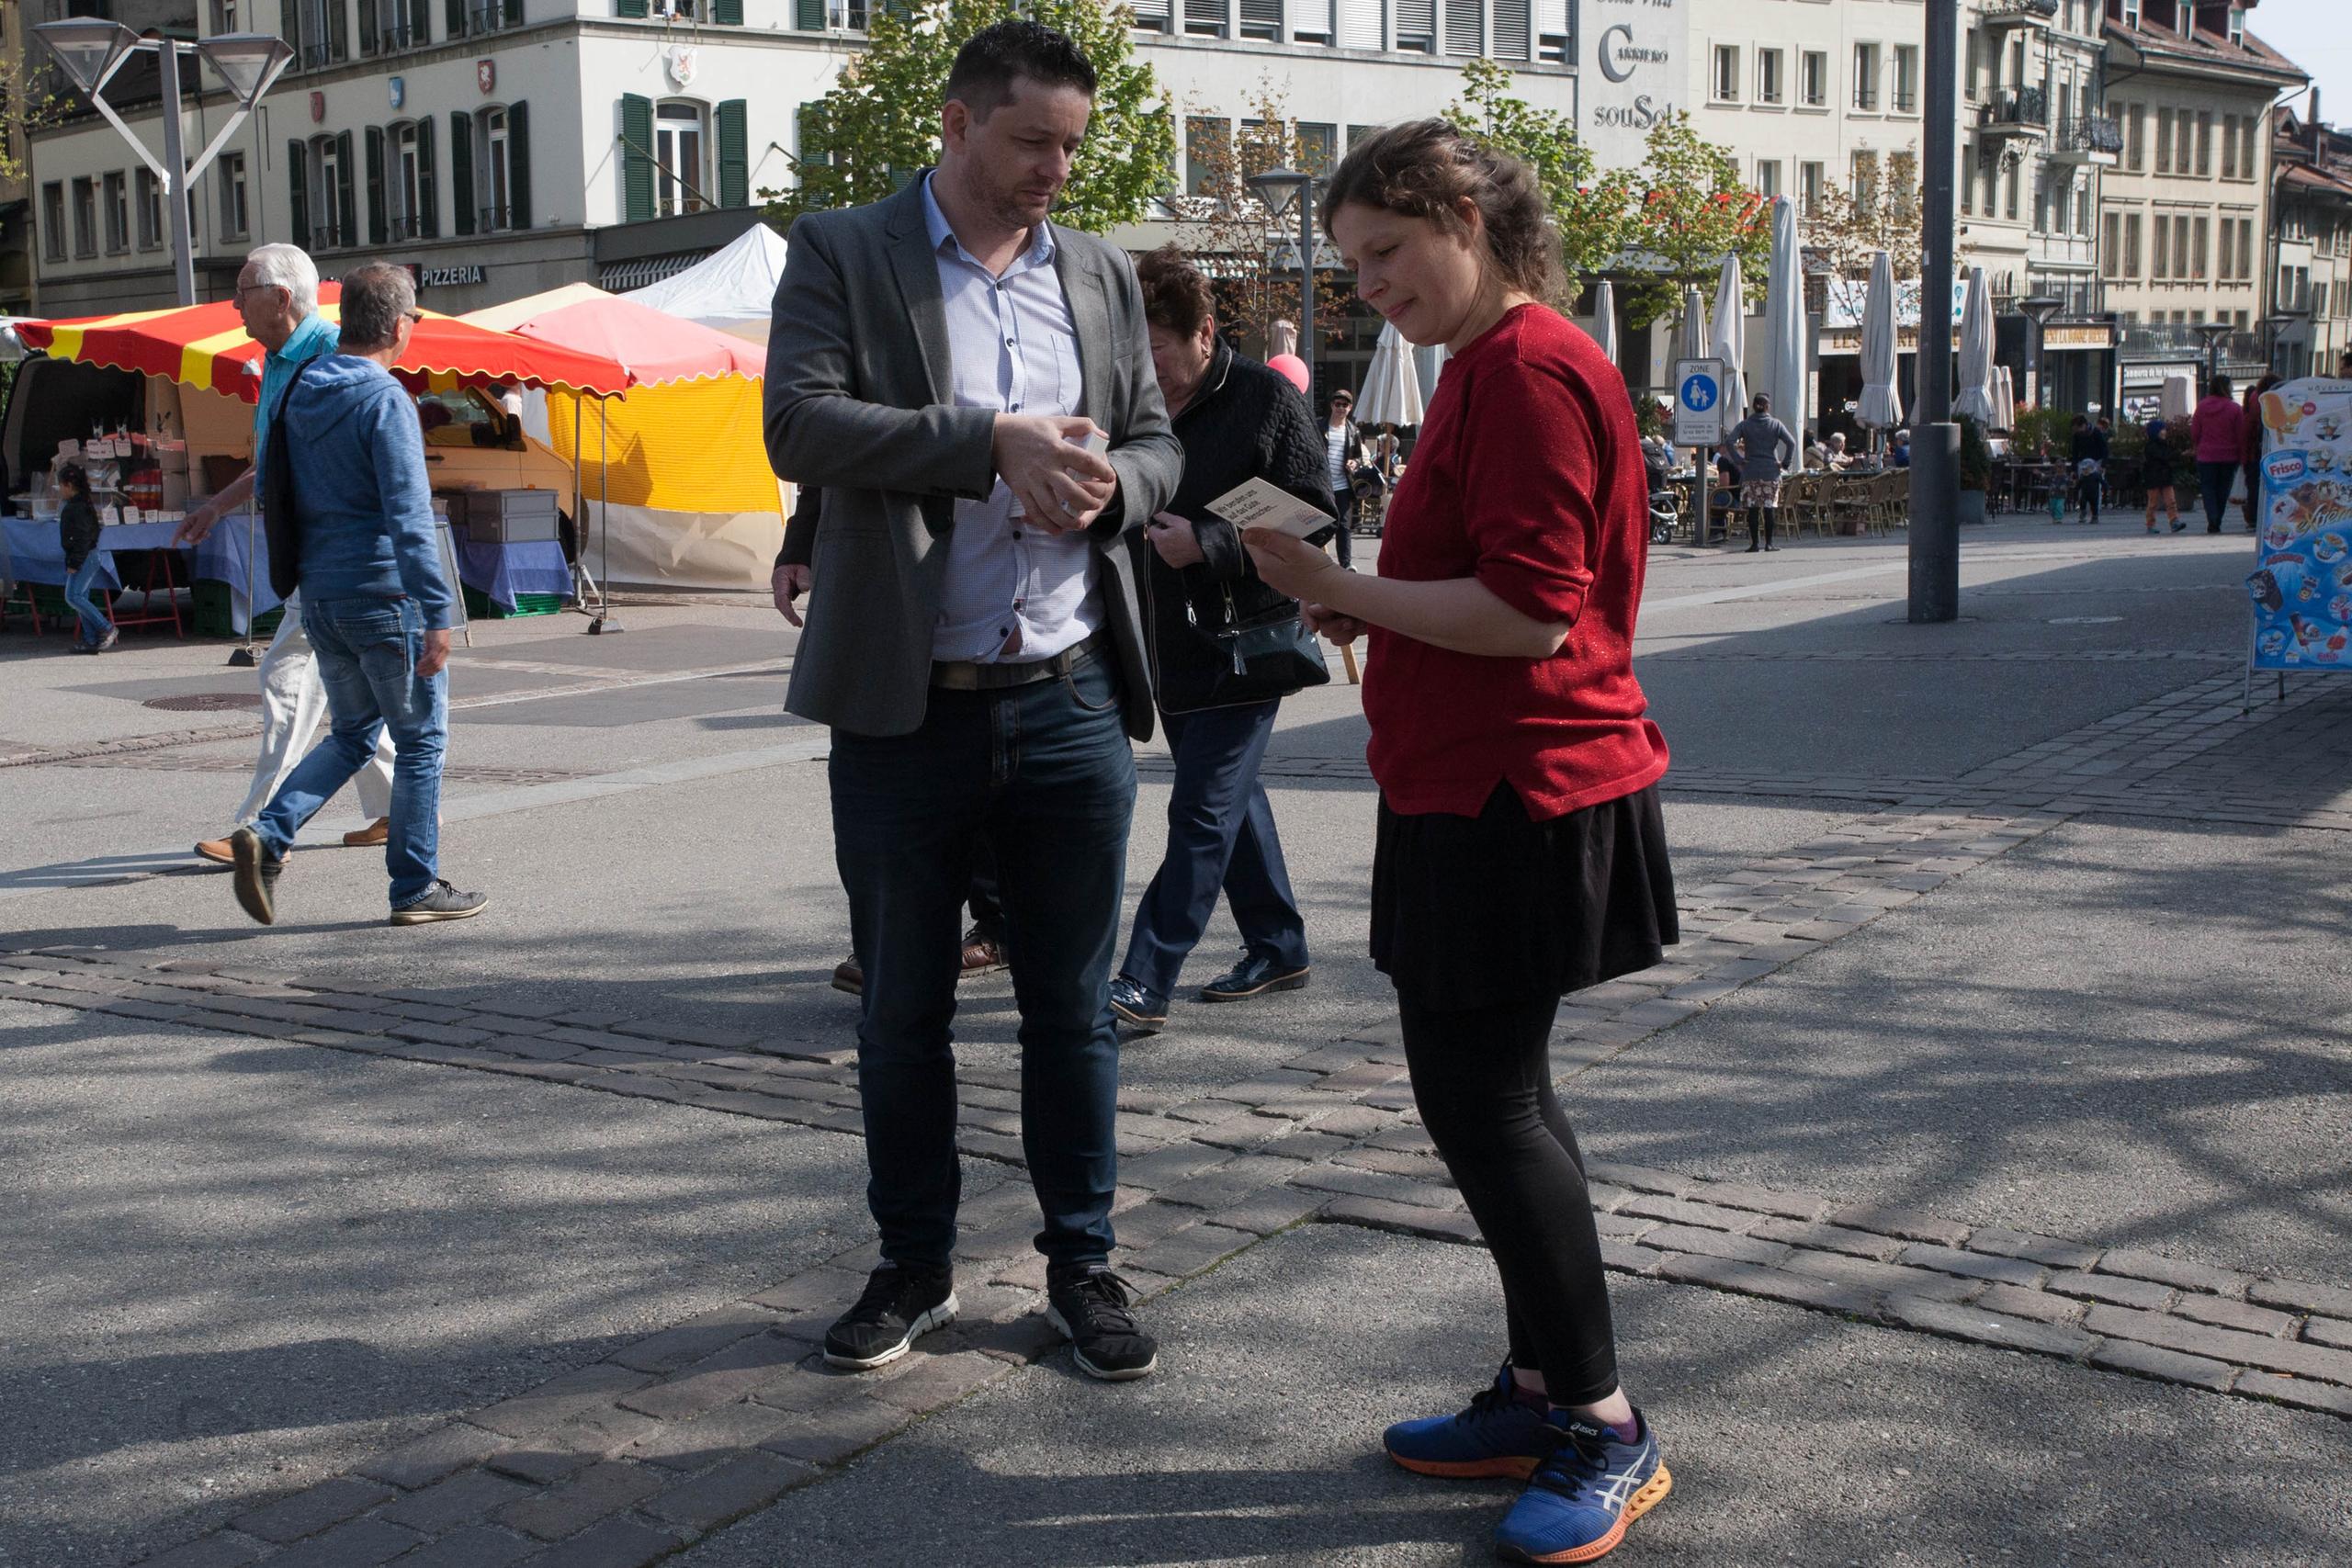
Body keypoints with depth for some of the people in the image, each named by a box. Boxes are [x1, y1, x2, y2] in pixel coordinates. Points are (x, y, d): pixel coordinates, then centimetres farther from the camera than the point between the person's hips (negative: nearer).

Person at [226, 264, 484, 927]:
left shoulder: (300, 391, 9)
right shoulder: (385, 401, -16)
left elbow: (271, 492, 17)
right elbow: (409, 518, -22)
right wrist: (438, 615, -23)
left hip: (320, 597, 8)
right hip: (385, 597, -8)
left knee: (352, 735, 20)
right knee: (421, 740, 6)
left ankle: (268, 835, 1)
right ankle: (416, 888, 11)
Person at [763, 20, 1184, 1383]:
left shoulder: (1102, 273, 11)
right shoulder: (843, 255, -1)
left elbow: (1158, 447, 14)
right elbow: (799, 427, -14)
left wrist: (1106, 487, -10)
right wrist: (994, 441, -22)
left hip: (1071, 702, 2)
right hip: (907, 706, -2)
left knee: (1075, 1009, 9)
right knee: (903, 1012, 11)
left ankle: (1083, 1260, 24)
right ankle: (916, 1269, 27)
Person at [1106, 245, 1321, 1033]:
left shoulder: (1267, 400, -10)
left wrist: (1207, 544, -22)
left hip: (1242, 649, -7)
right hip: (1168, 650, 7)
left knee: (1202, 814, -8)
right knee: (1231, 799, 17)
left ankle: (1143, 982, -7)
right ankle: (1277, 947, 30)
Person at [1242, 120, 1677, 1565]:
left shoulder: (1528, 371, -16)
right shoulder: (1495, 365, 17)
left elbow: (1527, 613, -23)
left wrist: (1345, 591, -17)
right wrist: (1363, 608, 9)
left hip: (1518, 796, -11)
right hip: (1492, 784, 11)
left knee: (1482, 1093, -6)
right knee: (1492, 1088, 15)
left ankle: (1605, 1432, 6)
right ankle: (1543, 1396, 26)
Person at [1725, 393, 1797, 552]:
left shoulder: (1744, 425, 3)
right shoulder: (1776, 424, 2)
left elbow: (1729, 442, -9)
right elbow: (1792, 443, -6)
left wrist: (1739, 460, -4)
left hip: (1750, 472, 0)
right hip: (1771, 472, 0)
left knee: (1753, 509, 1)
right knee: (1770, 508, 4)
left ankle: (1754, 543, 0)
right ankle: (1769, 543, 4)